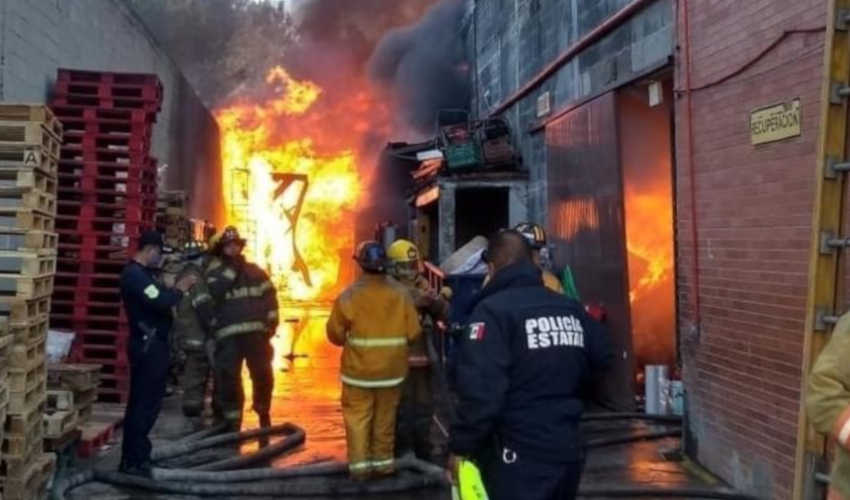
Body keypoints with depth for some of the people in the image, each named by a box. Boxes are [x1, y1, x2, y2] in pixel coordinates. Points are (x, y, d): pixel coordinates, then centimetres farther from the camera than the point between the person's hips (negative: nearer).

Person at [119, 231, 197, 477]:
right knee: (145, 403, -7)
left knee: (143, 402, 15)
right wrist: (180, 289, -10)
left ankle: (137, 455, 24)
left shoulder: (142, 273, 17)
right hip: (148, 346, -11)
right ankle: (132, 461, -2)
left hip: (152, 344, 11)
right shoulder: (134, 274, -17)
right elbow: (159, 302, -26)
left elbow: (157, 298, 18)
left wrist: (175, 288, 4)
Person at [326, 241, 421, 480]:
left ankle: (359, 465, 7)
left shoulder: (349, 295, -14)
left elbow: (335, 334, -7)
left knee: (357, 417, 8)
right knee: (385, 417, 15)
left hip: (359, 369, -2)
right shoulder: (401, 294, -7)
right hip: (392, 369, 3)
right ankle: (383, 461, 23)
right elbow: (413, 333, -5)